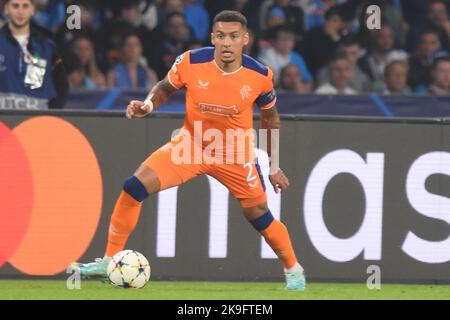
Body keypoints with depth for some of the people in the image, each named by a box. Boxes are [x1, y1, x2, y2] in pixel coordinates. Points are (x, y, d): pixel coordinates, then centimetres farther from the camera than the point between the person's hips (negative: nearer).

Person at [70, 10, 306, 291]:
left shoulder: (260, 76, -18)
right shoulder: (190, 62, -20)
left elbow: (270, 118, 0)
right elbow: (166, 88, 1)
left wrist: (274, 166, 4)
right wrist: (148, 105, -21)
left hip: (236, 156, -1)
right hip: (191, 143, 1)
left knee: (260, 219, 2)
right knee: (133, 188, -14)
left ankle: (294, 271, 31)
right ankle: (109, 262, -1)